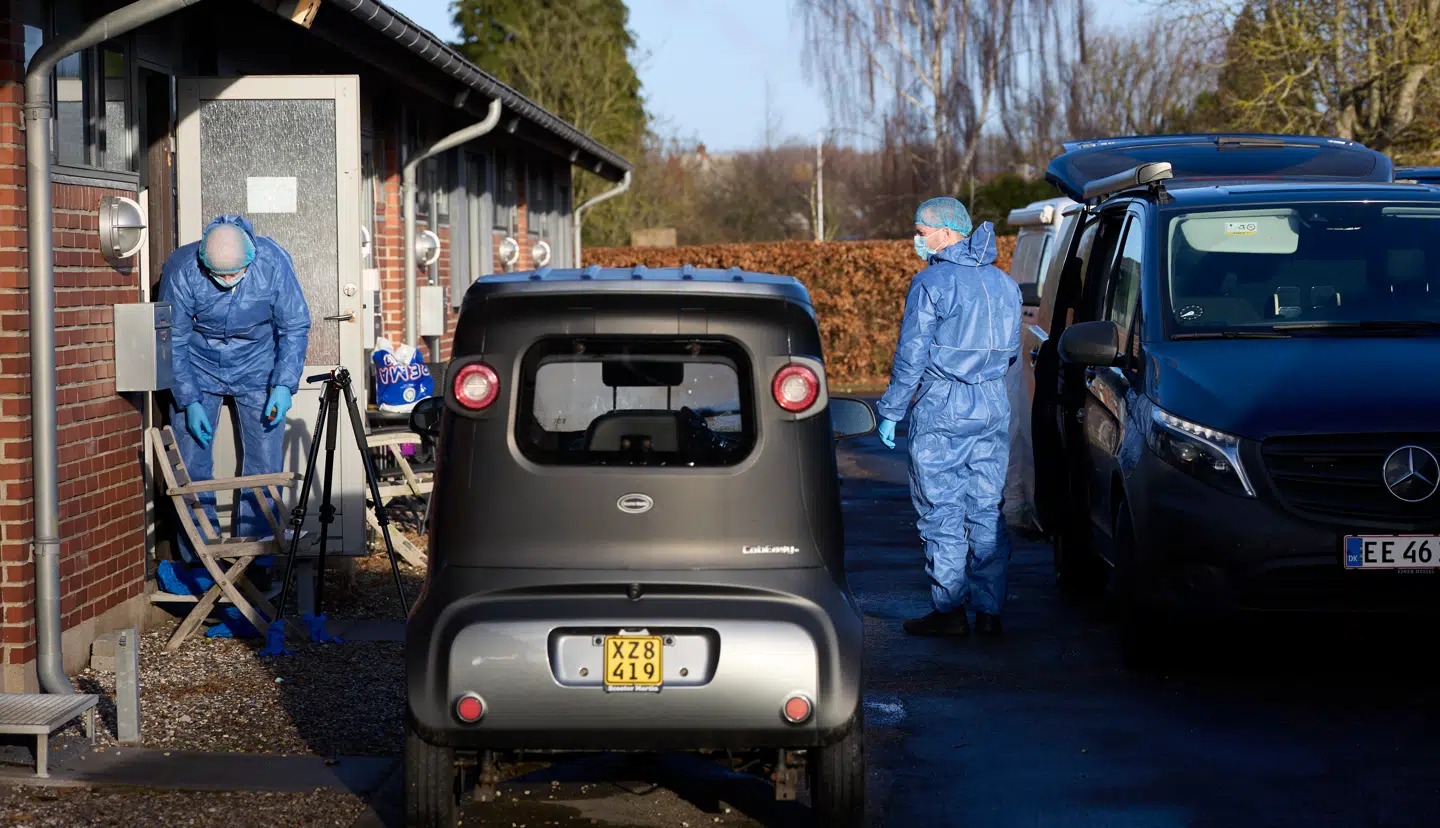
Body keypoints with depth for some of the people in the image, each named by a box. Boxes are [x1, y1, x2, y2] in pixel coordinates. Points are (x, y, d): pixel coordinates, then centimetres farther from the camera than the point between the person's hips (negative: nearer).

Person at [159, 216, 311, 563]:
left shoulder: (273, 261, -22)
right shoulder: (181, 270, -24)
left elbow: (295, 328, -9)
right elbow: (173, 341, -14)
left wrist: (283, 385, -17)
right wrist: (190, 401, -18)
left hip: (257, 368, 1)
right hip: (198, 369, -1)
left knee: (265, 467, -1)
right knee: (191, 468, -4)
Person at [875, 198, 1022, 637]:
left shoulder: (932, 282, -9)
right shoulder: (1004, 284, 11)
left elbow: (912, 355, -11)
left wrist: (890, 411, -5)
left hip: (941, 408, -6)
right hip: (994, 410, 6)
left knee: (941, 511, 0)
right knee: (986, 510, 9)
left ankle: (950, 609, -1)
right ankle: (989, 610, 8)